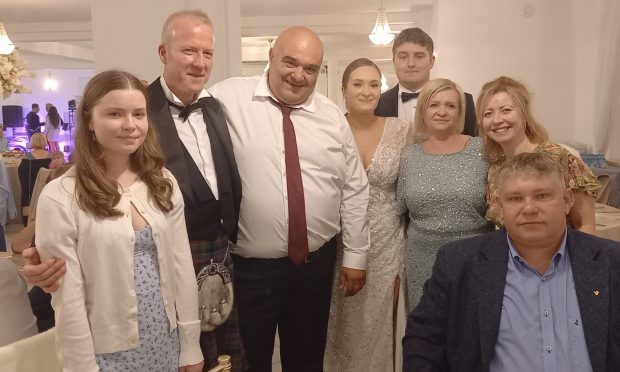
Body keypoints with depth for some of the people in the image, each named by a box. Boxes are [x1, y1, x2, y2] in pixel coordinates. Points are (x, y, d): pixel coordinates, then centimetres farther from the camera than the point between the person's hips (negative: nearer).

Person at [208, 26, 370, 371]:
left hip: (316, 262, 3)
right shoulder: (229, 98, -8)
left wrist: (355, 255, 6)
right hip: (248, 266, -3)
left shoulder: (332, 116, 3)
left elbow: (354, 189, 6)